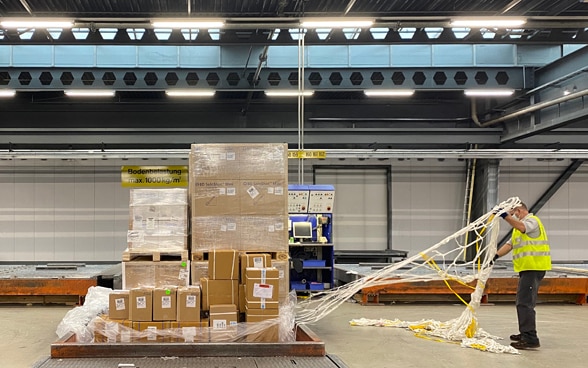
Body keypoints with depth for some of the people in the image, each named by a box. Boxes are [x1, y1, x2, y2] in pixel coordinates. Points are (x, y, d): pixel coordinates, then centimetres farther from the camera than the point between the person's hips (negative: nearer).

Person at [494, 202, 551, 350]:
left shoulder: (532, 220, -8)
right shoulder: (518, 228, 26)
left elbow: (522, 227, -31)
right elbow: (510, 244, 20)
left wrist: (505, 216, -41)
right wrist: (496, 256, 6)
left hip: (534, 268, -11)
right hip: (527, 268, 11)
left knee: (525, 303, -16)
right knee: (524, 302, 18)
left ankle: (531, 339, -19)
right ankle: (525, 334, 27)